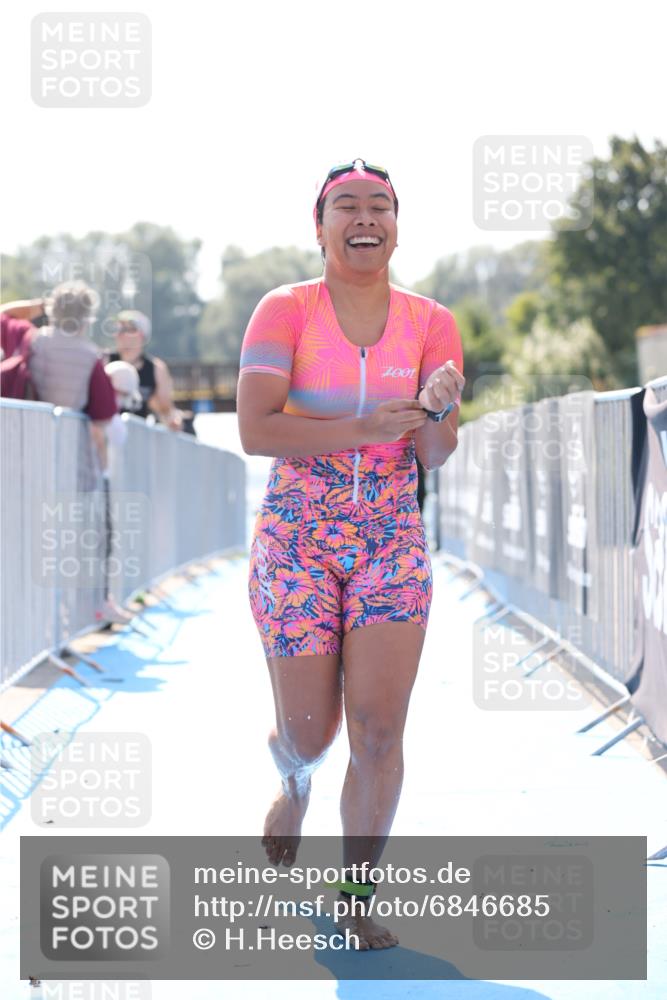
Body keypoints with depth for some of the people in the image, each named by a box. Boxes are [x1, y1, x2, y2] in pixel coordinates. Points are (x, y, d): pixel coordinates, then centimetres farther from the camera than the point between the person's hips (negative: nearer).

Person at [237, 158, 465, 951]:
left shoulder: (430, 323, -2)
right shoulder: (285, 311, -8)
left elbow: (436, 455, -7)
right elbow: (254, 431, -18)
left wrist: (437, 413, -30)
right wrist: (366, 429, -26)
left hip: (391, 542, 2)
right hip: (296, 539, -1)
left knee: (379, 730, -7)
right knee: (310, 734, 4)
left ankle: (356, 899, 8)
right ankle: (294, 782, 42)